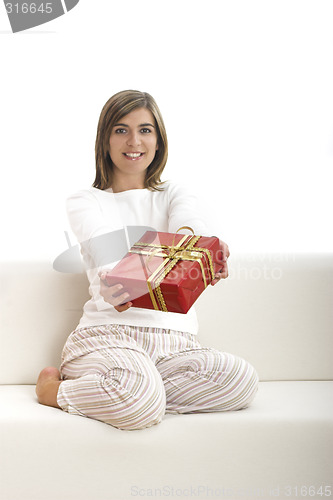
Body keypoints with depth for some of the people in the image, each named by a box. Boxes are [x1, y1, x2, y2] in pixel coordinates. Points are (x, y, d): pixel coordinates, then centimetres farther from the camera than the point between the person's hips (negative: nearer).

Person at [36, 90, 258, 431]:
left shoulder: (174, 195, 19)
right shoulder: (85, 201, 10)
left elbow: (191, 228, -7)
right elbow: (103, 246, -14)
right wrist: (110, 286, -40)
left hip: (173, 339, 4)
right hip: (107, 332, -4)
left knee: (241, 380, -26)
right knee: (141, 402, -37)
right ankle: (53, 388, -5)